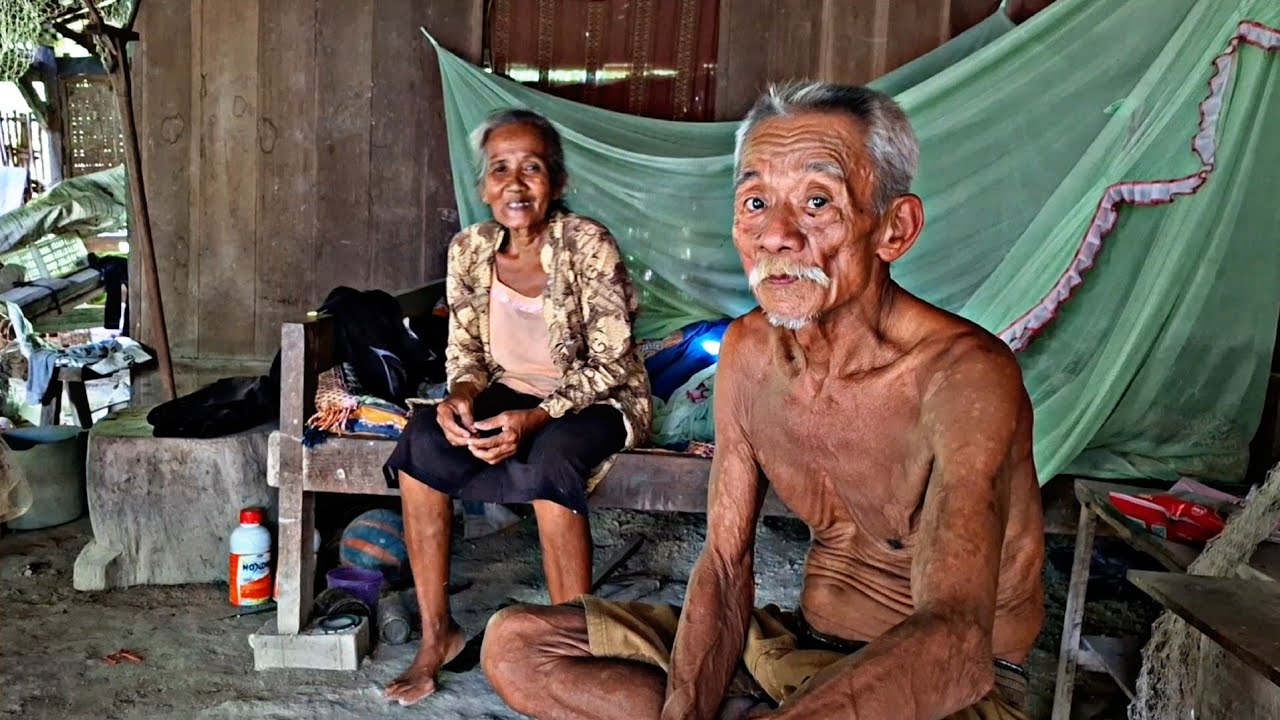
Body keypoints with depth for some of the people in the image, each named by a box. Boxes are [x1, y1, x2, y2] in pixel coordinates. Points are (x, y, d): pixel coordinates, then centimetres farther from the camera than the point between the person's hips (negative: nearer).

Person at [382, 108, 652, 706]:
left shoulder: (588, 244, -19)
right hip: (511, 391, 5)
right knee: (422, 437, -22)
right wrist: (461, 394, -20)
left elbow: (610, 364, -19)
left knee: (549, 460, -36)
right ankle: (436, 634, -10)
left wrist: (534, 419, -32)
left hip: (594, 400, -4)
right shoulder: (469, 249, -5)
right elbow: (465, 348, 3)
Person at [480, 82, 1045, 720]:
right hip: (801, 646, 7)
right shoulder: (748, 351, -3)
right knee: (514, 646, -1)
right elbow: (724, 566, -2)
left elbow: (955, 643, -36)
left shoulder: (963, 374, -23)